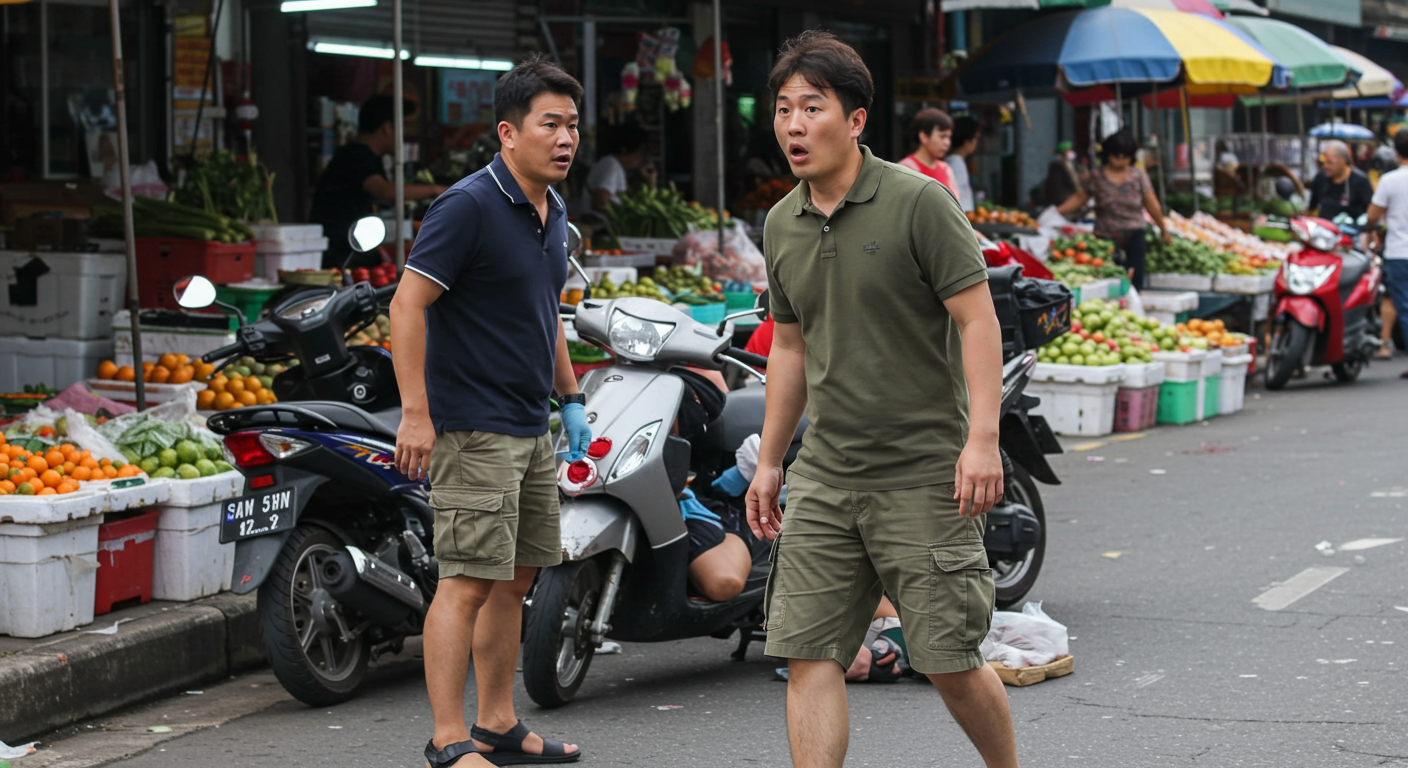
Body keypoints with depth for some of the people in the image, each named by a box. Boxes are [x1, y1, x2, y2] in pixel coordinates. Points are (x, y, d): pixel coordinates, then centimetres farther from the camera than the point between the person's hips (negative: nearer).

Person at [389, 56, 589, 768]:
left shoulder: (553, 214, 13)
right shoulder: (469, 206, -14)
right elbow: (407, 304, -18)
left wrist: (570, 399, 23)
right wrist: (415, 413, -23)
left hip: (531, 429, 9)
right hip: (472, 429, -9)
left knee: (515, 578, 13)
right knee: (468, 580, -11)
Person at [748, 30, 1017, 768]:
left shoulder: (919, 202, -9)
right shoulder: (781, 224, 10)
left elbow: (978, 319, -11)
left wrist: (982, 438, -20)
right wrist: (769, 461, 19)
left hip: (924, 475, -5)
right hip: (825, 477, 6)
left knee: (950, 664, -1)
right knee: (807, 656, -3)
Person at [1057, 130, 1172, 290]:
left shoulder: (1139, 177, 5)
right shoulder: (1097, 178, 4)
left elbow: (1152, 205, 8)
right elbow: (1079, 198, 10)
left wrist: (1164, 230, 11)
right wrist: (1056, 212, 0)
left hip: (1133, 236, 1)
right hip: (1106, 238, 0)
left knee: (1135, 278, -9)